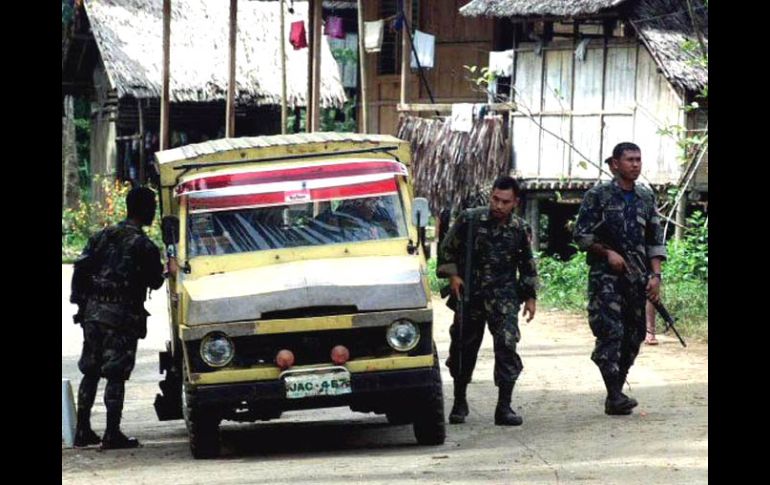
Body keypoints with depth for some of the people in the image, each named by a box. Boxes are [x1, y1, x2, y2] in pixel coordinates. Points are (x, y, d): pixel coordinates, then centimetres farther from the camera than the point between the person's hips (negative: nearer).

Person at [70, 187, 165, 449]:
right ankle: (112, 434, -6)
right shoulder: (144, 246, -7)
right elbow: (155, 282, 0)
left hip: (93, 311, 5)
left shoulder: (102, 237, 9)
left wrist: (80, 300, 10)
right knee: (116, 375, -4)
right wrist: (162, 269, 21)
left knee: (90, 372, 13)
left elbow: (81, 268, 5)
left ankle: (83, 430, 14)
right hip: (122, 316, -5)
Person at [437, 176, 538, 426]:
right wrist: (452, 275, -6)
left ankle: (504, 407, -10)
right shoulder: (469, 220, -6)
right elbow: (447, 249, 6)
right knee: (463, 347, 6)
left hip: (503, 295, 0)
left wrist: (530, 297, 10)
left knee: (507, 345, -14)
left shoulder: (520, 229, 0)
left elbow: (528, 265, 13)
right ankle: (459, 402, 25)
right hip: (469, 293, 0)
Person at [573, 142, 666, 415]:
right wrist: (608, 253, -13)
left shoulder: (646, 198, 13)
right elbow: (581, 235, -2)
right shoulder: (598, 196, -2)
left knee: (634, 336, 4)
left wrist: (656, 275, 2)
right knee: (611, 332, -15)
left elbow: (655, 240, 13)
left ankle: (616, 394, 12)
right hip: (605, 277, -5)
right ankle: (614, 397, -18)